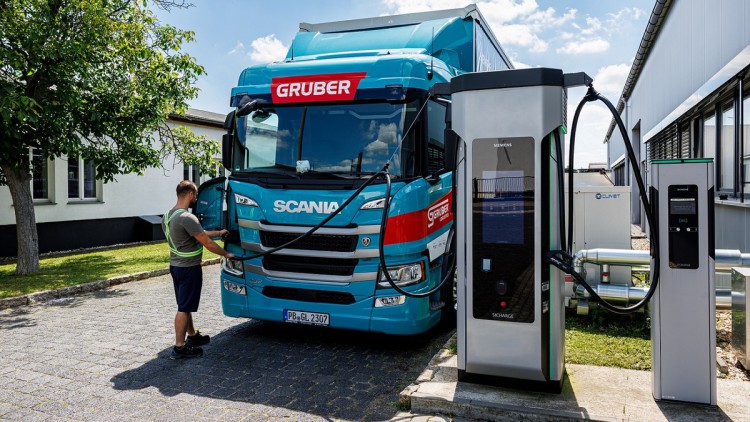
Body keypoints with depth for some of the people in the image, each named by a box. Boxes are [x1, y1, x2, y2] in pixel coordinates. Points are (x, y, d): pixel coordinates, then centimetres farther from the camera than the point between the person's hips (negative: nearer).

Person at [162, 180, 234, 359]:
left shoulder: (167, 216, 8)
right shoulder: (187, 218, -23)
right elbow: (208, 243, -19)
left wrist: (219, 232, 21)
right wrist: (226, 254, -5)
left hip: (175, 265, 10)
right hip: (189, 268, -10)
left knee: (185, 305, 21)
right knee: (184, 308, -2)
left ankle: (192, 335, 35)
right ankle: (179, 347, 5)